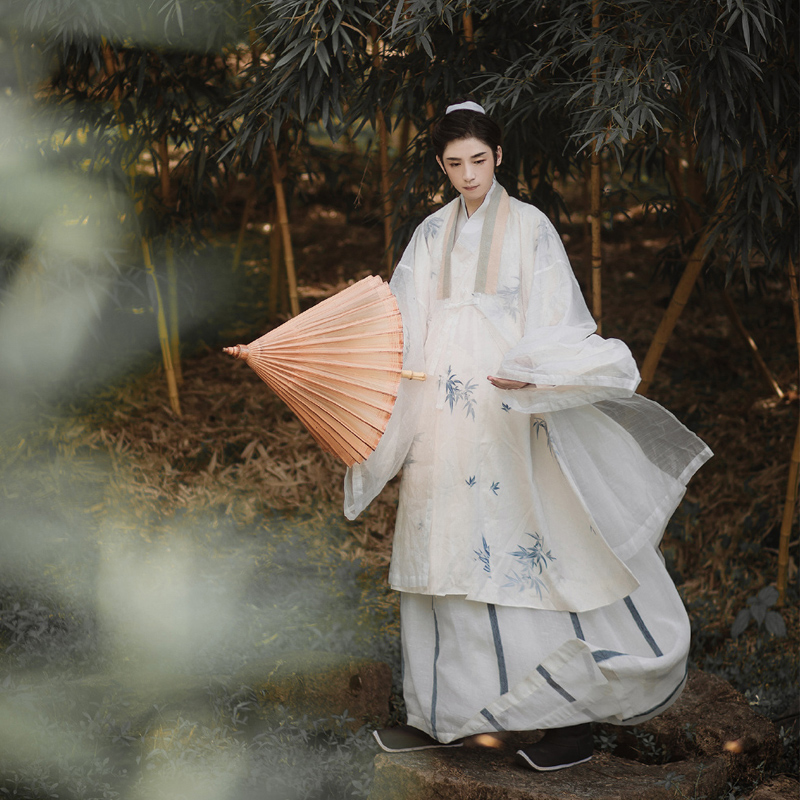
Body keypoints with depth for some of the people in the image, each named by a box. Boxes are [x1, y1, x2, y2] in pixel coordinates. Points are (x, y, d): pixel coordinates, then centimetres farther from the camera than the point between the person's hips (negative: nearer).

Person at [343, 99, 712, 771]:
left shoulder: (529, 226, -1)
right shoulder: (433, 235, 14)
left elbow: (554, 320, -9)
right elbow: (403, 326, 12)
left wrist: (528, 370, -28)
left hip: (512, 418, -5)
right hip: (445, 418, 5)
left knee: (532, 552, -5)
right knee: (449, 556, 6)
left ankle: (575, 717, 3)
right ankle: (448, 715, 14)